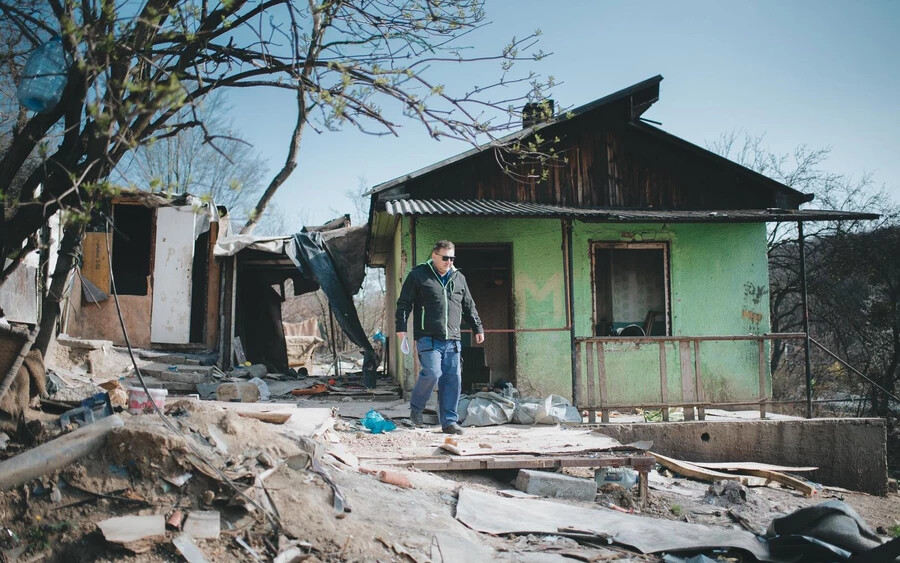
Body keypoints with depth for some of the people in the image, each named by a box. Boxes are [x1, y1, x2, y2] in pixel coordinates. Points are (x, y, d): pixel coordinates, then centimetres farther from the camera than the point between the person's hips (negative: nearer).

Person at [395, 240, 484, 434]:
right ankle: (416, 407, 11)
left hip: (452, 340, 5)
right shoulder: (418, 275, 3)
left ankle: (449, 421, 10)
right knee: (432, 373, -16)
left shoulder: (459, 278, 17)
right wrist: (401, 326, -7)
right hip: (428, 338, -5)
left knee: (453, 379, 1)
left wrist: (477, 328, 22)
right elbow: (404, 303, 2)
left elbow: (469, 306, 25)